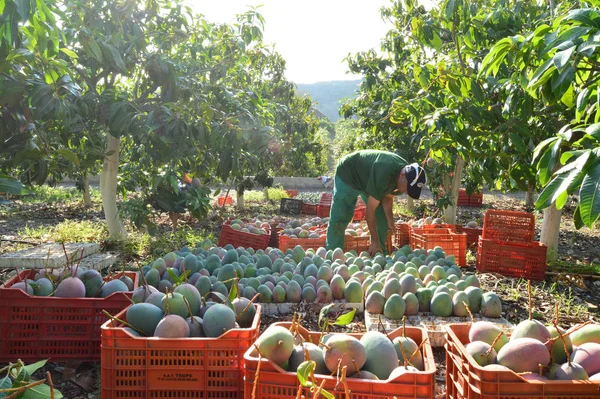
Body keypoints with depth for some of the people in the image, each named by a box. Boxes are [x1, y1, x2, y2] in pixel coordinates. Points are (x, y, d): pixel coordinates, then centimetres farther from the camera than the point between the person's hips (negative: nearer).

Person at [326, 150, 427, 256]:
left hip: (367, 179, 7)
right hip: (347, 174, -7)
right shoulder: (383, 175, -42)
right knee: (340, 217, -15)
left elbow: (388, 197, -3)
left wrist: (390, 220, -18)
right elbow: (370, 209, -36)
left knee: (382, 218, 0)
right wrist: (375, 241, -30)